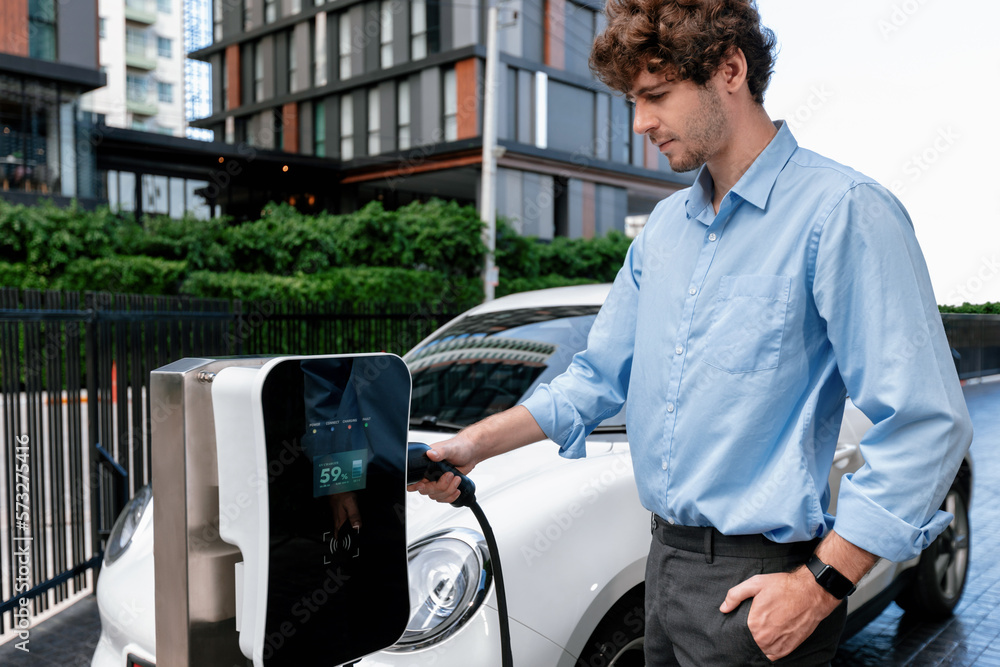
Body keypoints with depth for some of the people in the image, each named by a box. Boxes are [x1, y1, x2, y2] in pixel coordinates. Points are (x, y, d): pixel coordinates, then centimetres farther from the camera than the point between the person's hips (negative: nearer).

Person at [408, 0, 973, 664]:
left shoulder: (840, 210, -15)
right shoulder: (663, 227, 10)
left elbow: (926, 422, -18)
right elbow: (599, 376, 13)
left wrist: (822, 583, -19)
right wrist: (475, 445, 3)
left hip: (757, 583, -7)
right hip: (667, 558, 7)